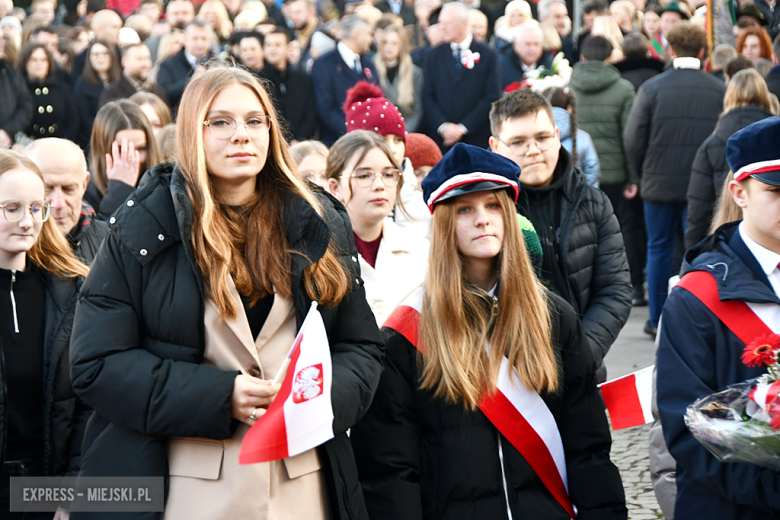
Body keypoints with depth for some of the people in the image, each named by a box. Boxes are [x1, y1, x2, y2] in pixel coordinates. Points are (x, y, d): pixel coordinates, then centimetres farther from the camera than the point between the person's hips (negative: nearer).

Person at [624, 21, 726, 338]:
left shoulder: (652, 88, -6)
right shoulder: (719, 90, -4)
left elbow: (633, 138, -5)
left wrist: (644, 172, 11)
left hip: (659, 182, 0)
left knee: (658, 248, 10)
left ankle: (657, 320, 13)